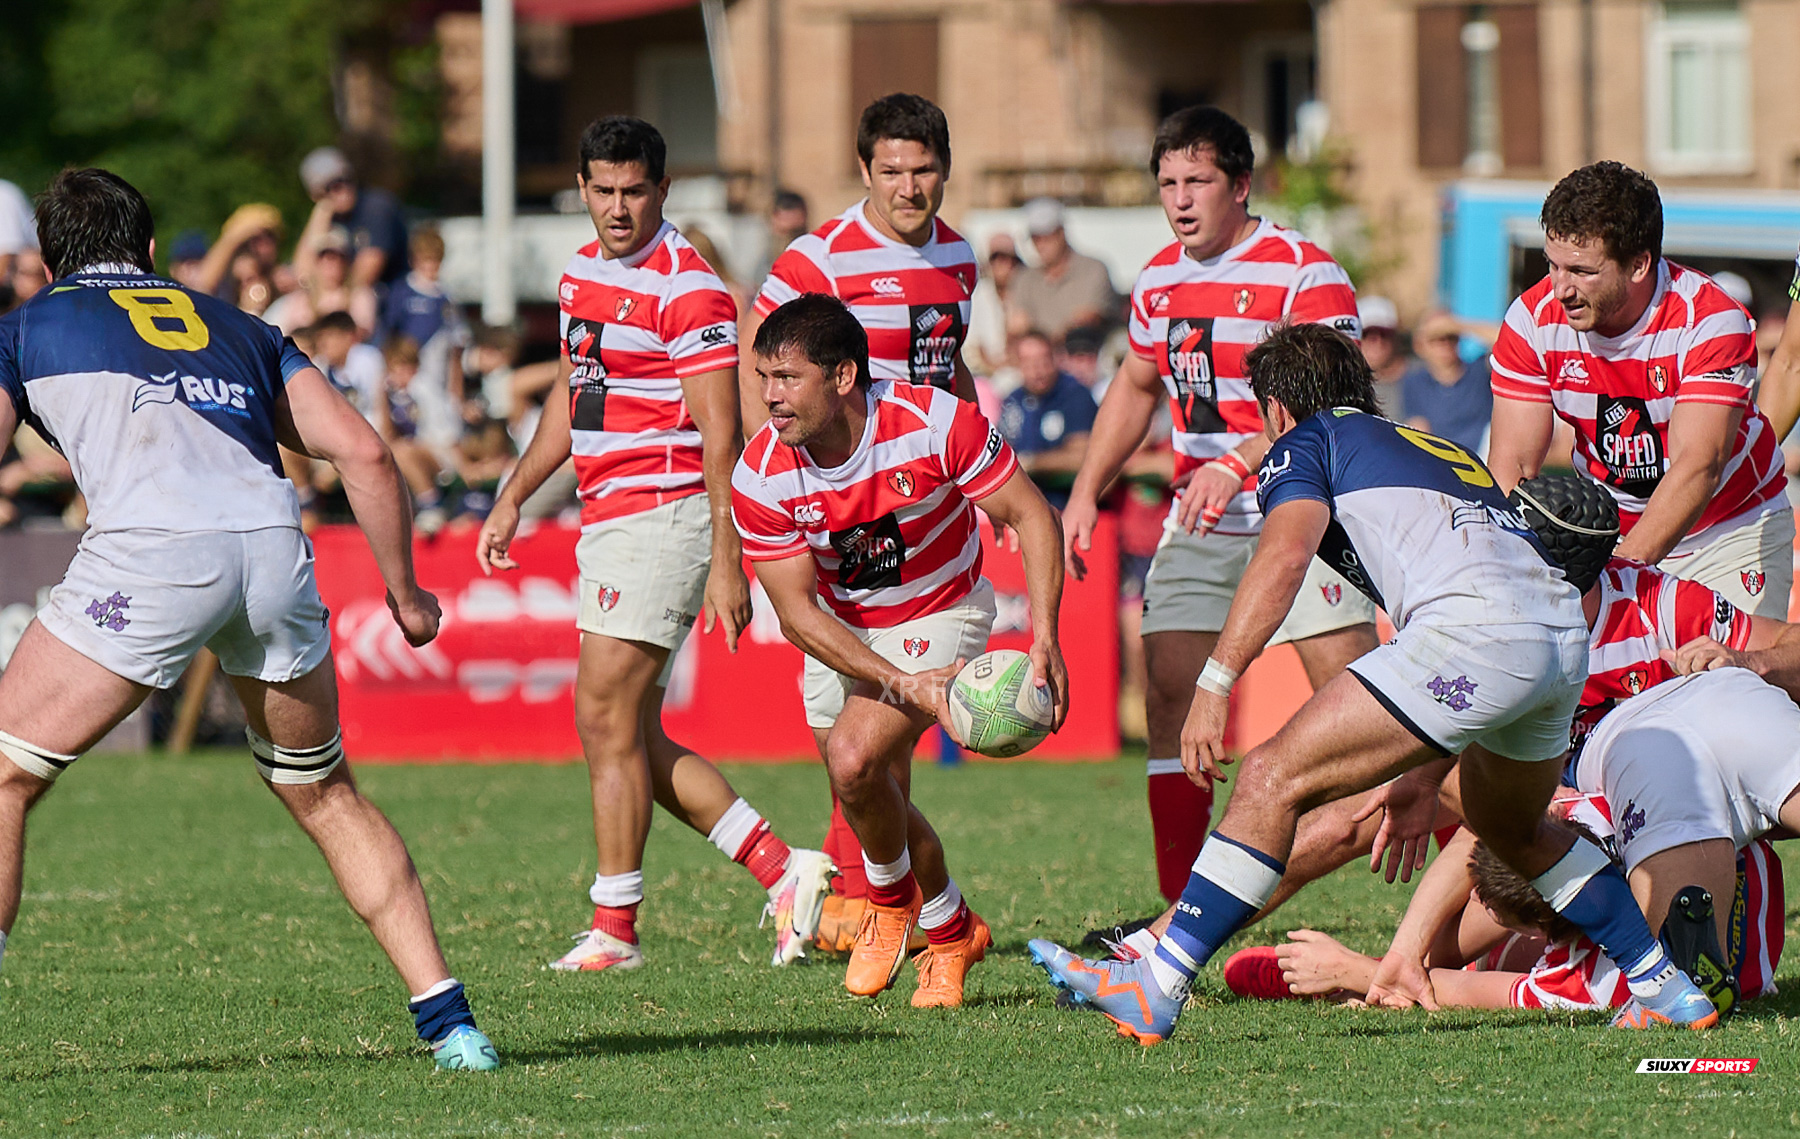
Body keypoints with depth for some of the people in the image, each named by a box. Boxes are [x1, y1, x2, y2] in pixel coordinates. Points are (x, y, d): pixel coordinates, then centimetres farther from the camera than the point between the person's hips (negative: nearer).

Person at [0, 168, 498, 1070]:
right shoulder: (230, 327, 32)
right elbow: (363, 452, 22)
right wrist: (404, 593, 31)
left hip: (151, 553, -4)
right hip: (274, 546, 4)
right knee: (322, 792, 23)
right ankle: (448, 1021, 17)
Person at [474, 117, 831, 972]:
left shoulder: (686, 288, -14)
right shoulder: (584, 271, 13)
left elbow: (720, 434, -16)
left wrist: (726, 562, -20)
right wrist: (512, 500, 25)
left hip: (663, 513, -9)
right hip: (606, 519, 9)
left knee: (606, 722, -8)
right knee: (634, 739, 9)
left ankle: (614, 929, 0)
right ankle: (782, 870, 14)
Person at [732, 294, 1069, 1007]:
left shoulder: (934, 422, -28)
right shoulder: (762, 476, -21)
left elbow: (1031, 517, -18)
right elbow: (797, 612, -19)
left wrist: (1044, 640, -30)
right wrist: (901, 683, -31)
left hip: (938, 613, -4)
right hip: (841, 632, 4)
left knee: (855, 758, -24)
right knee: (878, 811, 8)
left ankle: (892, 897, 6)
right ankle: (951, 931, 39)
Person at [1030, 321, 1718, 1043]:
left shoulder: (1308, 442, 16)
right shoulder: (1445, 450, 38)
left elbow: (1284, 555, -5)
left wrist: (1213, 686, -9)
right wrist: (1422, 781, 46)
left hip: (1476, 625, -8)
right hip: (1568, 627, 8)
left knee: (1276, 779, -4)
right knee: (1510, 830, 33)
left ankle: (1154, 991, -12)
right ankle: (1666, 989, 33)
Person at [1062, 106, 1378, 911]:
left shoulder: (1303, 271, -12)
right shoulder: (1159, 280, 11)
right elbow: (1136, 388, 26)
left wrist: (1238, 465, -35)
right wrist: (1086, 493, 18)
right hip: (1199, 525, 7)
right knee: (1170, 697, -2)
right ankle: (1181, 906, 5)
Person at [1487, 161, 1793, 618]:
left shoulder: (1713, 321, -25)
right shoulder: (1533, 320, -14)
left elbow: (1698, 467, -35)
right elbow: (1513, 464, -15)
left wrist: (1621, 569, -48)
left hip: (1730, 524, -3)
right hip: (1605, 524, 3)